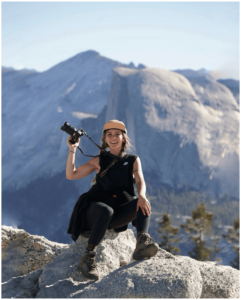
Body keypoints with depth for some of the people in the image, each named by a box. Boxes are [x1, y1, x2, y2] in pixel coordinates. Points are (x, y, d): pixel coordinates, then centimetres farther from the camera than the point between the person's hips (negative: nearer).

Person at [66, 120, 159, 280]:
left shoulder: (133, 160, 13)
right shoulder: (100, 160, 11)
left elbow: (140, 182, -5)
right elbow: (71, 175, 4)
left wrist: (141, 196, -28)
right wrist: (72, 150, -7)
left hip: (117, 215, 2)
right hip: (94, 211, -2)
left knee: (142, 203, -26)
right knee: (106, 211, -37)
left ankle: (142, 242, -47)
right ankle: (88, 257, -36)